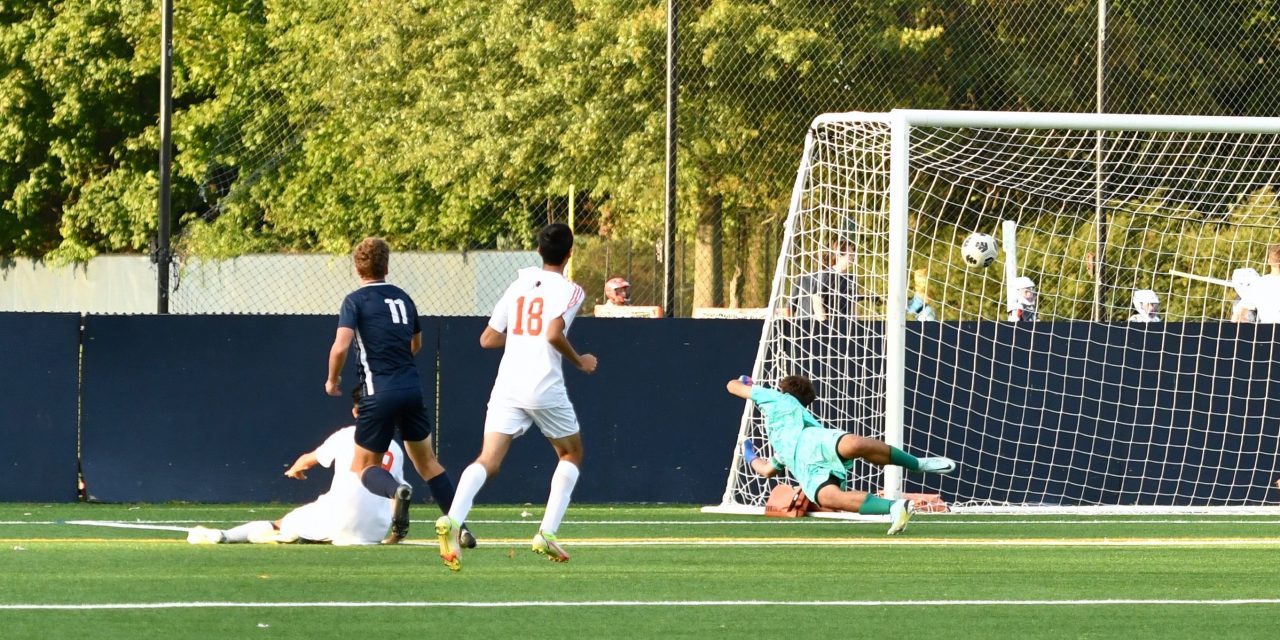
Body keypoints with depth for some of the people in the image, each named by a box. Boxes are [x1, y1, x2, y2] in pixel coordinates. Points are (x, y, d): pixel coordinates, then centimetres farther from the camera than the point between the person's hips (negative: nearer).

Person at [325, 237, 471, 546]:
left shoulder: (355, 301, -3)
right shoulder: (403, 298, 14)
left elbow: (341, 346, -15)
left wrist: (332, 380, 2)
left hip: (380, 393, -5)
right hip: (412, 387, 5)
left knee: (364, 466, 5)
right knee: (427, 461, 16)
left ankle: (397, 490, -28)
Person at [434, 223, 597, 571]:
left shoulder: (518, 285, 15)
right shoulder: (568, 290, -2)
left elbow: (488, 339, 17)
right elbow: (554, 334, -18)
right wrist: (580, 361, -1)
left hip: (507, 386, 4)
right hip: (545, 387, -4)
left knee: (488, 461, -7)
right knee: (571, 454, 20)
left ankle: (452, 519, -34)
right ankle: (547, 532, 8)